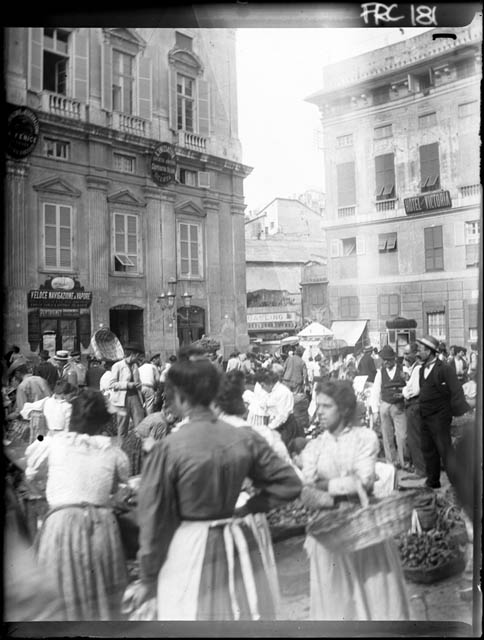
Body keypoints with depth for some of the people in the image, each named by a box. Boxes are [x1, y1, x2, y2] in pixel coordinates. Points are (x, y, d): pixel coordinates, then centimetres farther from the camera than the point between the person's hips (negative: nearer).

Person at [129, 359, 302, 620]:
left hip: (187, 551, -3)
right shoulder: (245, 438, -5)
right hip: (236, 546, 4)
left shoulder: (167, 448, -15)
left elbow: (153, 518, -7)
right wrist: (250, 506, 8)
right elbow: (289, 484, 1)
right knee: (247, 614, 18)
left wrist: (148, 579, 5)